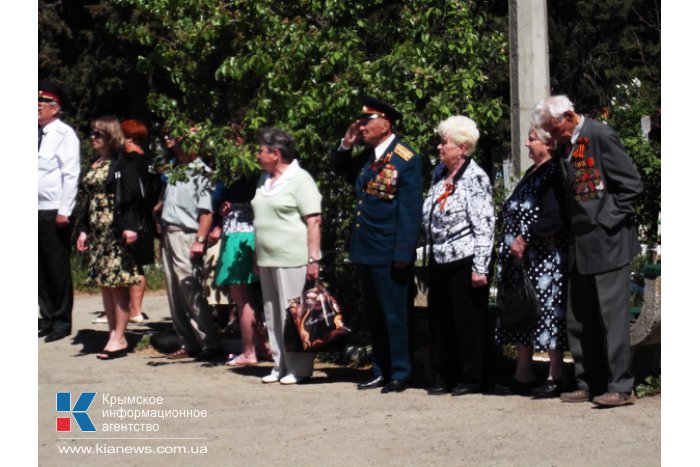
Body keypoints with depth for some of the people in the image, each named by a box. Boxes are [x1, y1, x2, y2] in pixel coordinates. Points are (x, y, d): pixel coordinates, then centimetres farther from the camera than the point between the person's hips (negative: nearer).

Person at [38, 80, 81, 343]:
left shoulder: (64, 134, -7)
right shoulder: (38, 134, 11)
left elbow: (71, 175, -12)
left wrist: (64, 211, -16)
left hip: (54, 212, -6)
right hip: (37, 211, 6)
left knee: (58, 268, 1)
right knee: (41, 268, 11)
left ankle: (62, 321, 9)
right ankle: (47, 318, 20)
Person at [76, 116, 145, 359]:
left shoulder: (124, 161, -7)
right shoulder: (95, 164, 17)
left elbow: (133, 196, -14)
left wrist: (130, 226, -22)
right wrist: (84, 229, 15)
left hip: (117, 230, -8)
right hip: (98, 232, 8)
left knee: (117, 283, -6)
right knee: (103, 283, 9)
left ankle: (119, 338, -3)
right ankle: (114, 334, 14)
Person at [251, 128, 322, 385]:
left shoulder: (300, 179, -8)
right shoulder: (264, 180, 15)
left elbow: (314, 222, -13)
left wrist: (313, 260, -18)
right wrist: (257, 257, 17)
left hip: (292, 260, -8)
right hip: (267, 259, 8)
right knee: (272, 315, 10)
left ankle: (299, 368, 2)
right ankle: (280, 366, 18)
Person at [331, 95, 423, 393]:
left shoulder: (406, 160, -13)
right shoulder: (367, 156, 10)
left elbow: (410, 211, -16)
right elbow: (340, 170, 28)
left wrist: (402, 254, -20)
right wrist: (346, 145, 8)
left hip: (389, 254, -8)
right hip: (366, 251, 8)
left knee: (393, 316, 0)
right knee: (374, 316, 14)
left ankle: (399, 374, 8)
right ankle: (381, 372, 22)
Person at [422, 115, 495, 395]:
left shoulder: (475, 177, -10)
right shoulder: (440, 175, 12)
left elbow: (484, 225, -14)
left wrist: (480, 268, -18)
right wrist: (431, 252, 16)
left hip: (464, 261, -8)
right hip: (439, 261, 8)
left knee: (468, 321, 0)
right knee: (439, 321, 11)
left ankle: (471, 378, 9)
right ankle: (444, 377, 20)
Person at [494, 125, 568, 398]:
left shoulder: (553, 174, -13)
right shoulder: (532, 173, 16)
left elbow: (553, 218, -22)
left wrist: (525, 239, -21)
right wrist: (510, 246, 13)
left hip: (543, 259, -10)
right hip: (521, 261, 10)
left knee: (547, 313, -5)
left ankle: (555, 377, 2)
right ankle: (523, 376, 17)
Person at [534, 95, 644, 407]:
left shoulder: (601, 136, -11)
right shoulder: (567, 146, 13)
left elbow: (632, 185, -13)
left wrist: (606, 221, -14)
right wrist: (566, 230, 9)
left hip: (607, 243, -9)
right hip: (581, 247, 9)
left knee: (612, 316, -6)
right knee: (578, 320, 10)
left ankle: (621, 387, -2)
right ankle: (589, 384, 16)